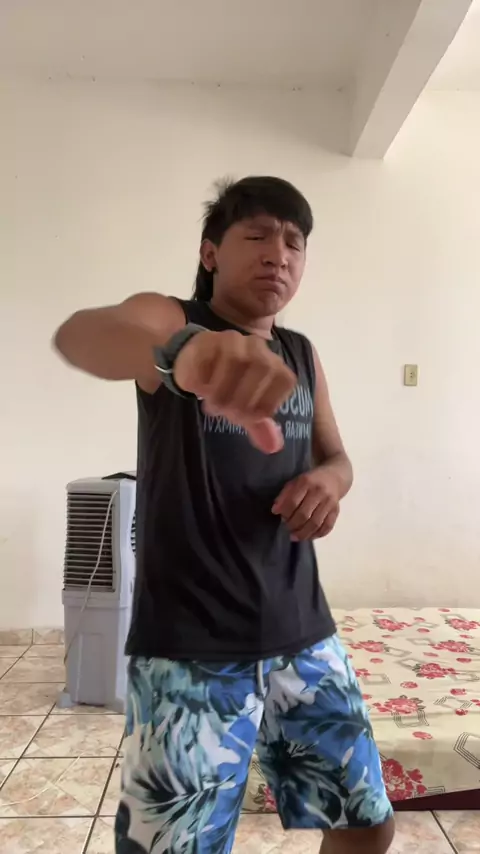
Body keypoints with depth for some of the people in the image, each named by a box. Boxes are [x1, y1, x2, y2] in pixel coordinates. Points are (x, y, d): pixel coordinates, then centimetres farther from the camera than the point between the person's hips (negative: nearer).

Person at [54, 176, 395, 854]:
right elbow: (78, 334, -29)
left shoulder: (302, 355, 9)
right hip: (188, 651, -5)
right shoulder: (167, 319, -7)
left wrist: (329, 480, -8)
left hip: (303, 636, 6)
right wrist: (181, 349, -53)